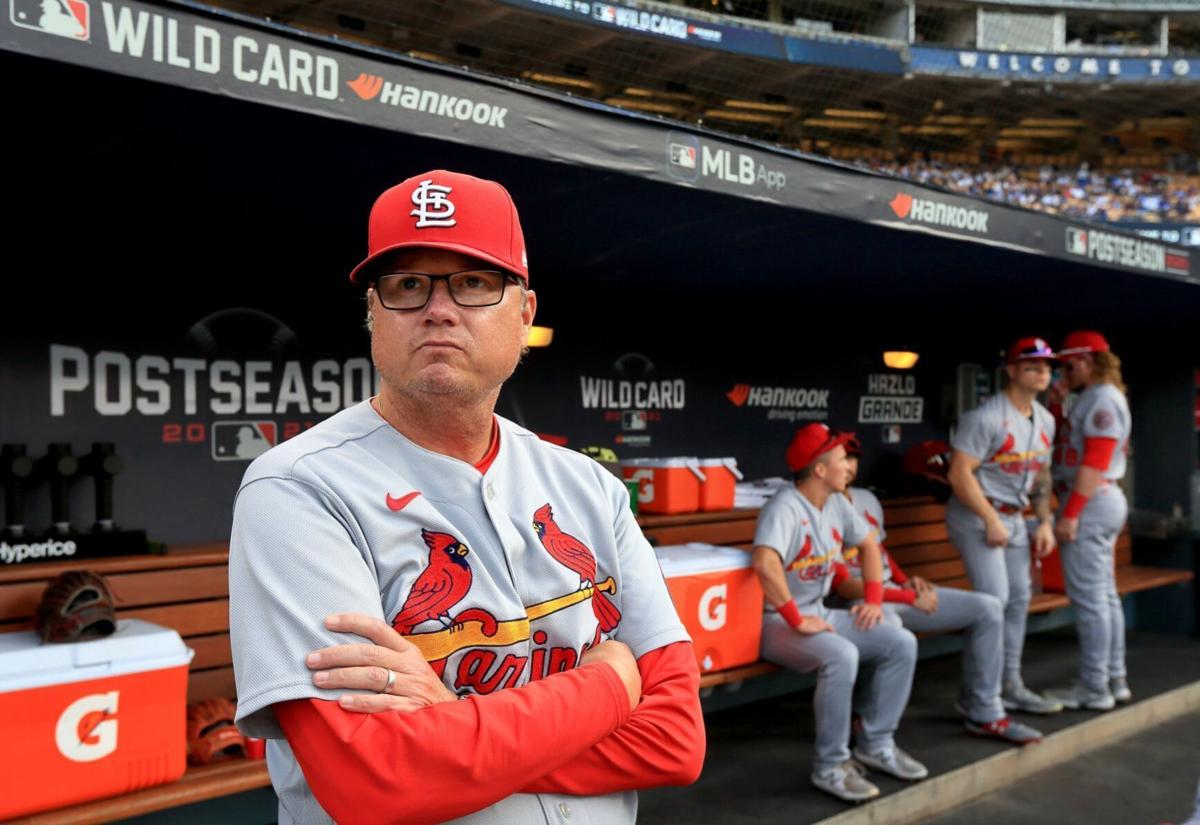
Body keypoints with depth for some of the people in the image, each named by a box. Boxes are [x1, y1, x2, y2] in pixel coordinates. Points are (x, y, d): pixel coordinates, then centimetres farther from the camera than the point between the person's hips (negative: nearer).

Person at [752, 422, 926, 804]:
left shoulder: (836, 504, 6)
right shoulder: (785, 507, -22)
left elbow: (869, 543, 21)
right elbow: (765, 563, -38)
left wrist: (874, 599, 10)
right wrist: (798, 621, -32)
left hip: (819, 612, 9)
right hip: (777, 622, -9)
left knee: (902, 643, 0)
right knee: (842, 656, -34)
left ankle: (876, 745, 13)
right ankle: (830, 766, -15)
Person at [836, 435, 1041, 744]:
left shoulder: (867, 499, 13)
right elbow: (844, 586, -19)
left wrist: (906, 581, 2)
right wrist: (909, 597, -16)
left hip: (895, 592, 9)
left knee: (987, 608, 0)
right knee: (889, 627, -44)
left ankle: (982, 713, 9)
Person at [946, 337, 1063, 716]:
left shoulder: (1045, 420, 10)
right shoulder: (987, 416, -17)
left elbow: (1040, 475, 17)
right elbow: (960, 474, -21)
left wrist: (1045, 522, 9)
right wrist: (991, 521, -19)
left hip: (1013, 517, 9)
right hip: (976, 516, -9)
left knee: (1019, 599, 12)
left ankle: (1011, 686, 25)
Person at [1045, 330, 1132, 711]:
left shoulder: (1102, 398, -13)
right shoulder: (1092, 398, 18)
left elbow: (1094, 462, -20)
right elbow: (1068, 448, 15)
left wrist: (1070, 514, -22)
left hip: (1089, 503, -11)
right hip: (1102, 500, 11)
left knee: (1089, 598, -6)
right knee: (1105, 594, 15)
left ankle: (1095, 689, 1)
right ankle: (1115, 680, 23)